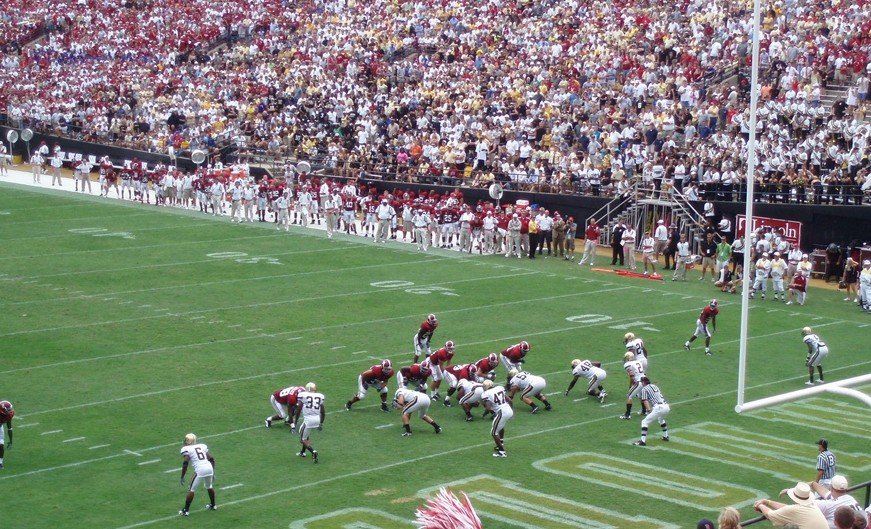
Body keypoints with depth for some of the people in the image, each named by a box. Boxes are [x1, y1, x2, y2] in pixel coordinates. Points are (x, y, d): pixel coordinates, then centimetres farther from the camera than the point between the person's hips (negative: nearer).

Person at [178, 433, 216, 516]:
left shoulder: (186, 449, 4)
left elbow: (185, 463, -7)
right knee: (209, 487, 29)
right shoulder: (203, 446, 20)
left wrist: (182, 477, -2)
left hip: (200, 470, -5)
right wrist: (212, 472, 25)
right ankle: (212, 505, 43)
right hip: (209, 468, 6)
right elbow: (211, 459, 17)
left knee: (191, 490, 8)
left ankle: (186, 510, 11)